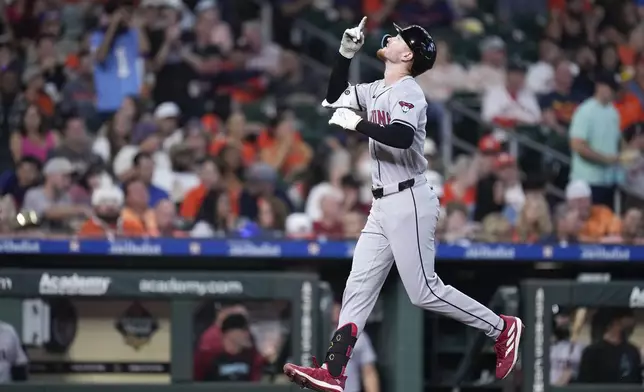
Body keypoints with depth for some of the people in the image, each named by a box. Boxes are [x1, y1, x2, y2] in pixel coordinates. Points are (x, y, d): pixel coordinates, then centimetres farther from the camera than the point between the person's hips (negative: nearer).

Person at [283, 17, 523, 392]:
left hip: (409, 202, -9)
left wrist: (355, 123, -22)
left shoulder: (408, 92, -13)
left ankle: (502, 329, 6)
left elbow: (401, 137, -31)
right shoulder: (377, 91, 14)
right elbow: (335, 96, 27)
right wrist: (347, 52, 15)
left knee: (424, 291, -7)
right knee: (359, 286, 3)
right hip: (384, 206, 9)